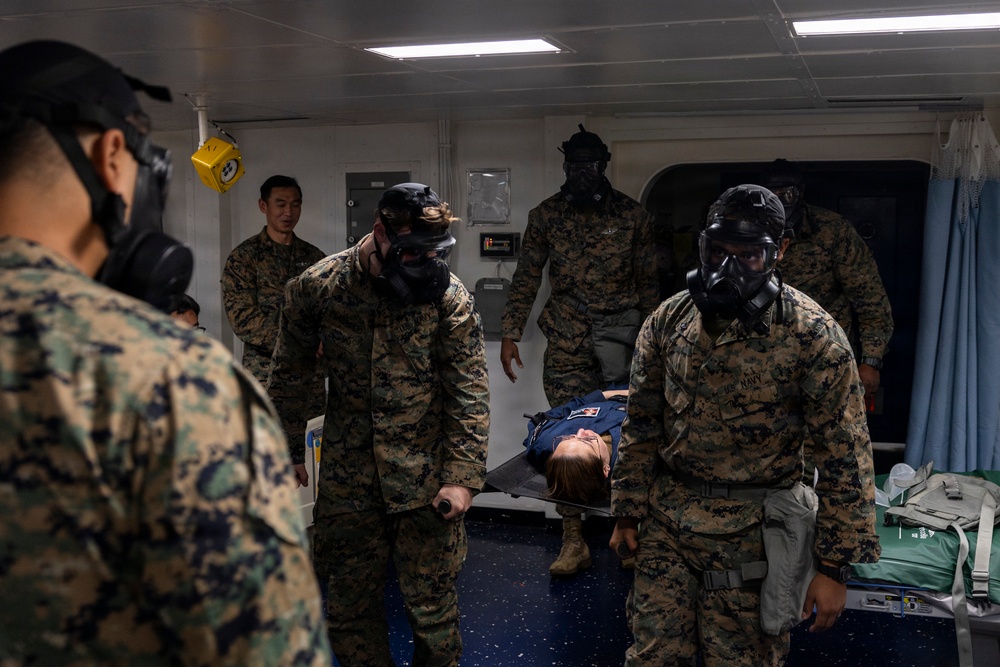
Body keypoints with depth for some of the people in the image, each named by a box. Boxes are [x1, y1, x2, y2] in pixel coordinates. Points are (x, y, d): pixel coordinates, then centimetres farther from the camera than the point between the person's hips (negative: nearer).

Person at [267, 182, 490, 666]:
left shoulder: (449, 297, -9)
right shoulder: (316, 286, -6)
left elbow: (469, 395, -7)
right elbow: (290, 374, 7)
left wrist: (462, 477, -11)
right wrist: (290, 450, 11)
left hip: (426, 479, -2)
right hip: (346, 477, 2)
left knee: (432, 606, 7)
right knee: (350, 606, 14)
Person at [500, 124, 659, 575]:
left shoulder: (632, 215, 4)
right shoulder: (545, 216, 5)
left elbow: (649, 282, 7)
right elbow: (526, 277, 7)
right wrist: (509, 334, 2)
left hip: (620, 336, 0)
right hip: (566, 346, 1)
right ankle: (573, 540, 8)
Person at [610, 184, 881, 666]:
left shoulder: (814, 335, -12)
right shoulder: (668, 320, 1)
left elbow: (845, 454, -11)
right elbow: (641, 423, 9)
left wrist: (834, 566, -12)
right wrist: (628, 512, 10)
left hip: (753, 534, -3)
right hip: (667, 523, 4)